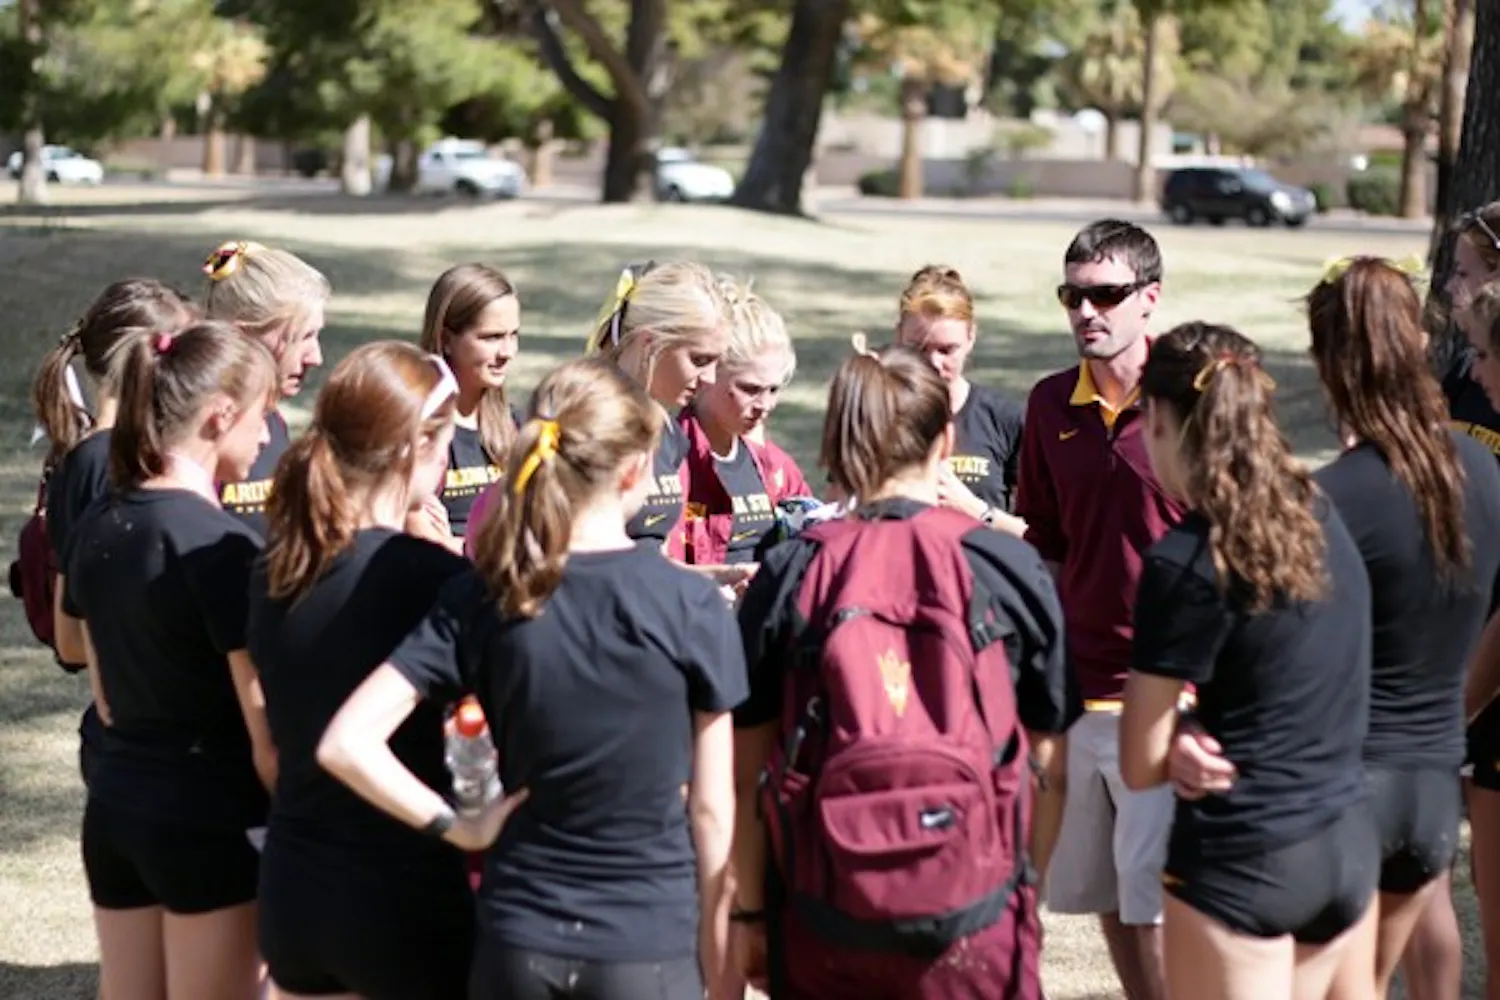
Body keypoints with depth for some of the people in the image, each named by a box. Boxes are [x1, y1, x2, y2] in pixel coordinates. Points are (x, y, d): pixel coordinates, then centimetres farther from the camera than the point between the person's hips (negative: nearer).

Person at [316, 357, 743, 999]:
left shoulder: (479, 600, -4)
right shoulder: (692, 607, -10)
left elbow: (347, 743, -12)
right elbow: (710, 809, -5)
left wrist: (455, 825, -2)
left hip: (516, 942, 3)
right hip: (648, 947, -3)